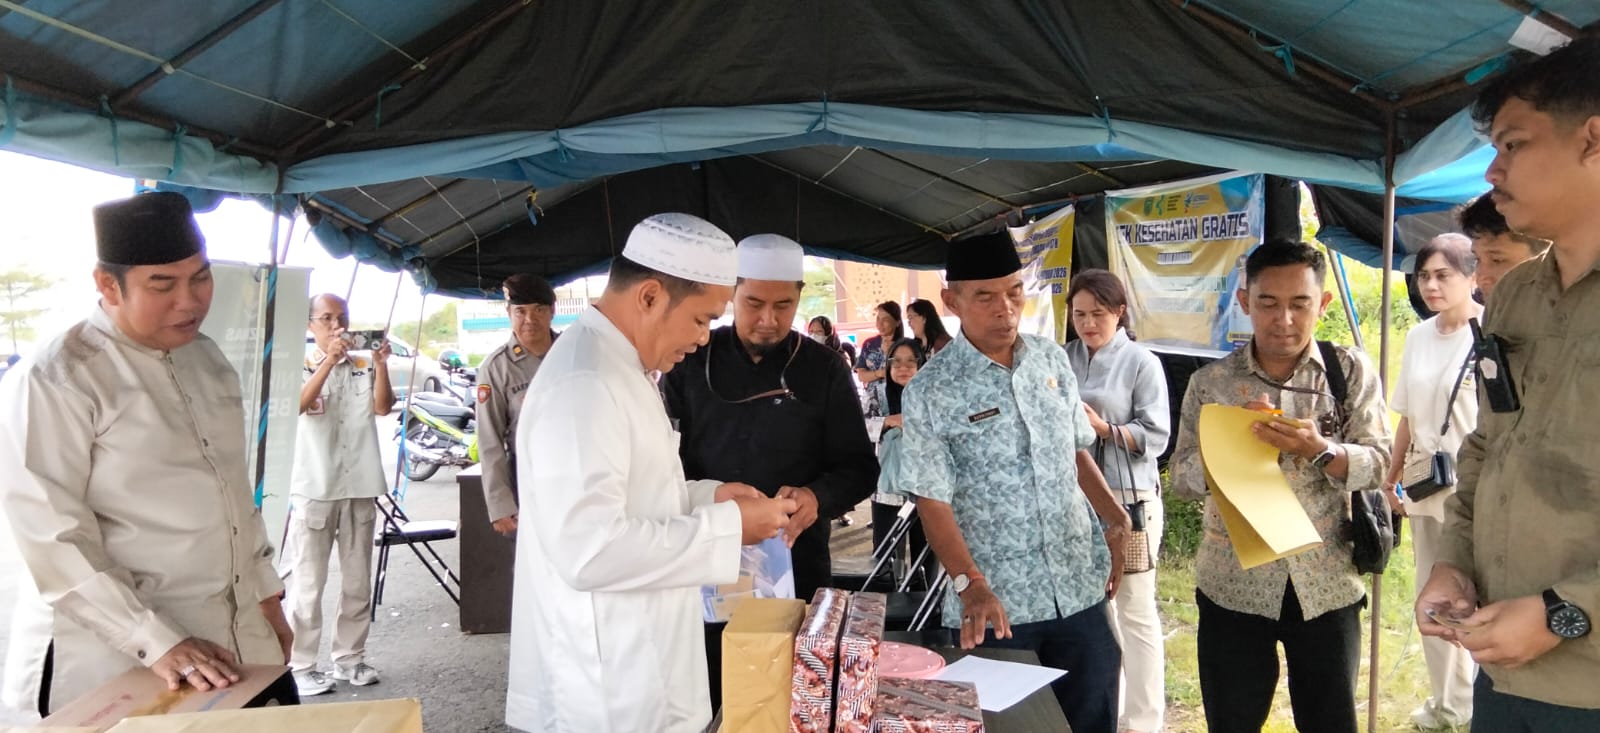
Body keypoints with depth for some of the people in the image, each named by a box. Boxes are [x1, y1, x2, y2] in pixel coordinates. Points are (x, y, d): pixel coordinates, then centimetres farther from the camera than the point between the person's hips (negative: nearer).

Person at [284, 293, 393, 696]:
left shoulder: (365, 365, 8)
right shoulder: (303, 366, 2)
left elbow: (382, 407, -7)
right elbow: (299, 404, -17)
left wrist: (381, 365, -21)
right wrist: (329, 361, -29)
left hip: (360, 487, 3)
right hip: (314, 488, -3)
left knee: (357, 582, 10)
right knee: (308, 583, 0)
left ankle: (349, 658, 21)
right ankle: (301, 665, 9)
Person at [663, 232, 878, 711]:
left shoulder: (825, 370, -1)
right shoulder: (691, 361, 1)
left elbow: (860, 467, 0)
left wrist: (818, 497, -22)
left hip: (796, 565, 0)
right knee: (705, 705, 11)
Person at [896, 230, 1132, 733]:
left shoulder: (1053, 360, 4)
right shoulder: (931, 391, -11)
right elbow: (933, 502, -11)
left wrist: (1114, 518, 3)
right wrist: (971, 585, -21)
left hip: (1079, 584, 4)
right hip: (997, 600, -4)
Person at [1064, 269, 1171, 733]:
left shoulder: (1142, 363, -4)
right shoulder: (1064, 359, 7)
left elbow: (1156, 436, -9)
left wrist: (1103, 428, -20)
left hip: (1129, 497, -4)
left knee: (1134, 609, 3)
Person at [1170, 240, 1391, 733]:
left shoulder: (1352, 371, -2)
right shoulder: (1211, 382, -3)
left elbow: (1377, 464, -6)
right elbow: (1182, 476, -3)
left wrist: (1318, 449, -25)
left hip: (1328, 586, 0)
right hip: (1233, 587, 0)